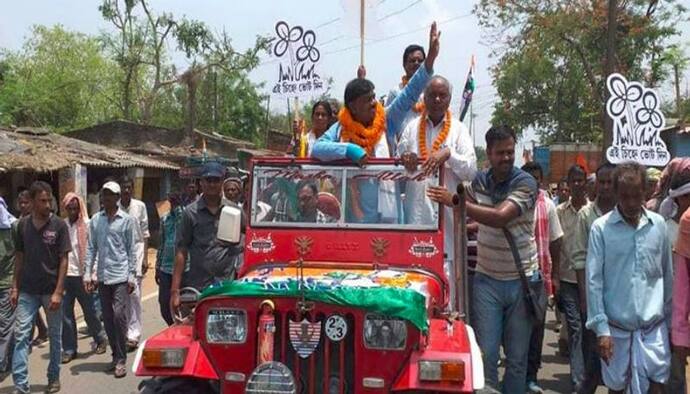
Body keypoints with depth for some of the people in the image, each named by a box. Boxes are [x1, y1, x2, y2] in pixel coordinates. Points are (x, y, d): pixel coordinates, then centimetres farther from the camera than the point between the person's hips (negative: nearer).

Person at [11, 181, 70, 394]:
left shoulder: (59, 225, -8)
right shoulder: (23, 224, 2)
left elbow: (63, 260, -8)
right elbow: (19, 257, 9)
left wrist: (58, 292, -13)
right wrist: (15, 288, 5)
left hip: (51, 291, -2)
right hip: (27, 291, 2)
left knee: (55, 336, 11)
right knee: (21, 335, -4)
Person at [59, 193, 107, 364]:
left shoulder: (87, 225, -6)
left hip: (81, 275, -3)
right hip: (64, 275, 3)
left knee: (89, 311, 8)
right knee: (65, 314, 4)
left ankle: (101, 340, 29)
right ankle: (69, 349, 15)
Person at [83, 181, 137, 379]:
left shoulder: (127, 220, -2)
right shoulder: (95, 220, 8)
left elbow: (132, 250, -2)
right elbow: (91, 248, 9)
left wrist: (131, 276, -6)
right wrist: (88, 274, 3)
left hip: (121, 276, -4)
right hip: (102, 276, 4)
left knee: (119, 316, -10)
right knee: (108, 318, 9)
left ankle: (121, 360, -2)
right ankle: (115, 355, 22)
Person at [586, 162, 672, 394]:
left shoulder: (658, 224, 2)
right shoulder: (601, 227, -6)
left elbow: (668, 277, 9)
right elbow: (594, 280, -6)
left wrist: (671, 321, 11)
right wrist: (601, 328, -9)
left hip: (654, 327, 2)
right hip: (616, 327, -1)